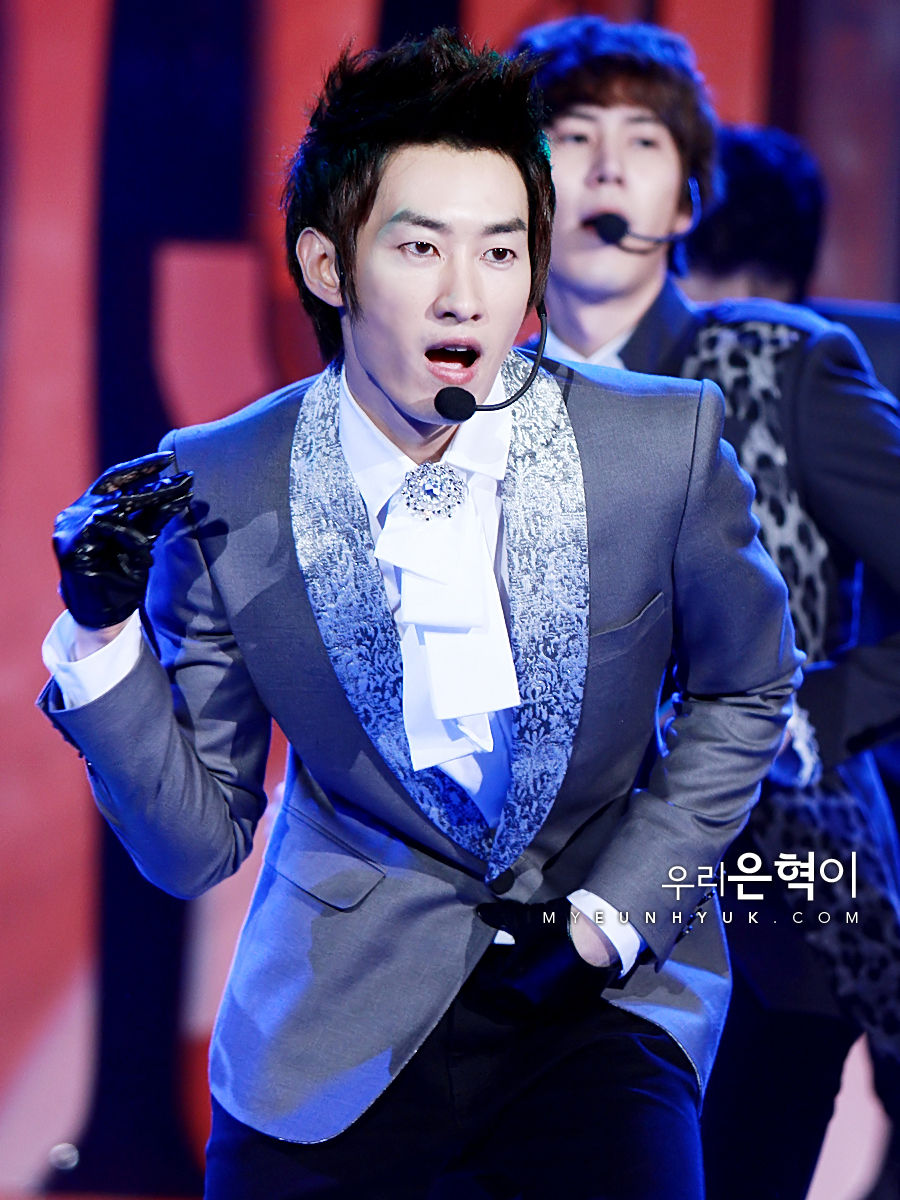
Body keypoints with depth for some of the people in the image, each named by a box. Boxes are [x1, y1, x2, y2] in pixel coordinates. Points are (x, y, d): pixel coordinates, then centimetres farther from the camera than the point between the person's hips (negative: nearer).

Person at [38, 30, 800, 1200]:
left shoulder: (668, 445, -11)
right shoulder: (223, 495, -10)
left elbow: (744, 689, 7)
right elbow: (195, 848, -3)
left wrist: (614, 912, -3)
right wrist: (103, 640, -18)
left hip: (602, 983, -1)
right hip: (343, 1011, 2)